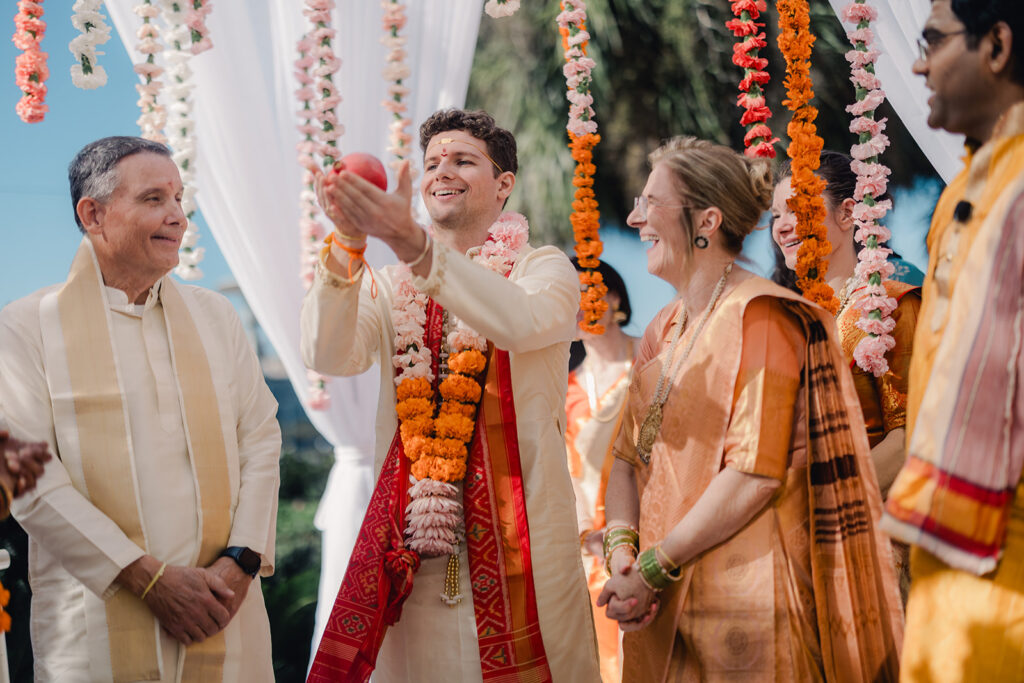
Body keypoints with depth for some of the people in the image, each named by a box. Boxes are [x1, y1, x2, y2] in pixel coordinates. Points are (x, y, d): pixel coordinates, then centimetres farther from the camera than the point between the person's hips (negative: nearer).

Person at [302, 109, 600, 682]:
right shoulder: (393, 285, 11)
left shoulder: (544, 268, 3)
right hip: (412, 536, 2)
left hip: (517, 532, -2)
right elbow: (329, 355, -7)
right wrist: (348, 245, -22)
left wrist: (413, 244, -32)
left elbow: (518, 323, -21)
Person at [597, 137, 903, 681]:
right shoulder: (664, 329, 14)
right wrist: (621, 546, -8)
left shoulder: (760, 317, -11)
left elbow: (756, 473, -20)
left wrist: (653, 569, -17)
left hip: (745, 604, -7)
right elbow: (628, 455, 11)